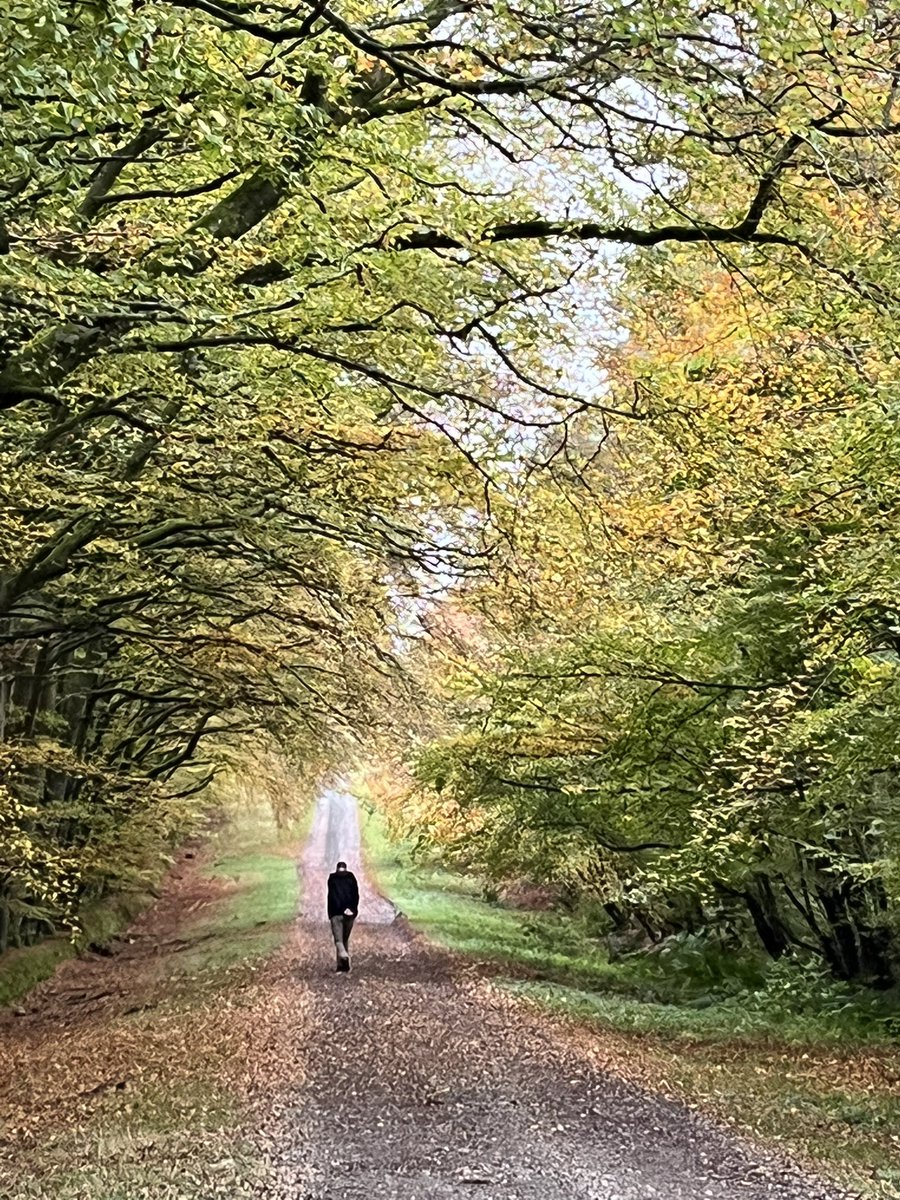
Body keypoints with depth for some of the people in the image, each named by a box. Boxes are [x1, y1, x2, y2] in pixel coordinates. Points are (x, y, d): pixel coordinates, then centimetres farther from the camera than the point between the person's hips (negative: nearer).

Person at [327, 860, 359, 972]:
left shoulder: (332, 878, 5)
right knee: (345, 939, 14)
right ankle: (342, 964, 11)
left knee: (338, 939, -8)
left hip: (336, 913, -2)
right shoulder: (351, 877, 10)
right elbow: (356, 895, -1)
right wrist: (353, 909, -7)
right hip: (350, 912, 2)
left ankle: (344, 956, -35)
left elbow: (331, 896, -6)